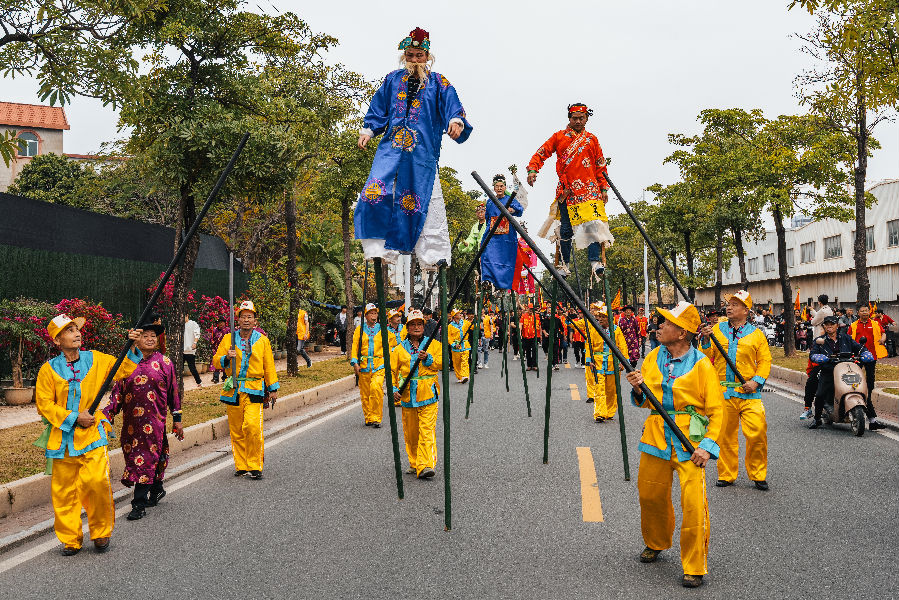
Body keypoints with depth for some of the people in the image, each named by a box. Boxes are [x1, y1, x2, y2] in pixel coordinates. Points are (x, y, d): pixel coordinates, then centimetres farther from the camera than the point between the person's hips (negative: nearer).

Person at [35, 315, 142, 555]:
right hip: (63, 437, 0)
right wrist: (74, 417, -9)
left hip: (92, 434, 0)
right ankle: (70, 540, 21)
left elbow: (122, 370, 11)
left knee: (97, 482, -14)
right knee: (64, 490, 5)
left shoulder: (95, 359, 6)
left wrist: (132, 348, -5)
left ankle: (101, 533, 6)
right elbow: (44, 404, 0)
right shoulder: (49, 369, 0)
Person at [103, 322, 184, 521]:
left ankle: (139, 504, -3)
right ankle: (157, 489, 32)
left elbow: (173, 392, 5)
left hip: (154, 419, -3)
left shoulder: (163, 362, 2)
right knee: (133, 455, 11)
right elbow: (117, 391, 8)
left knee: (146, 458, -7)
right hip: (131, 420, 4)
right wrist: (108, 415, -1)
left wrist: (177, 419, 5)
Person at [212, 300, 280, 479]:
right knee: (236, 431, 6)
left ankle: (255, 466, -4)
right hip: (233, 389, 2)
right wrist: (227, 357, -11)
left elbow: (269, 366, 10)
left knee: (252, 427, -15)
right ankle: (241, 466, 18)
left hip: (254, 390, -2)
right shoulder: (228, 339, 8)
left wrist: (273, 389, 8)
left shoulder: (262, 340, 7)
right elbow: (216, 360, 11)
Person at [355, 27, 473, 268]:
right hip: (391, 147, 2)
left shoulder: (438, 83, 8)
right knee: (376, 191, -13)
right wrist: (367, 130, 10)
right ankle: (378, 246, -8)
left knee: (425, 197, -6)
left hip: (423, 151, -2)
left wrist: (456, 122, -25)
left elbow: (452, 106, -3)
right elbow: (378, 107, 21)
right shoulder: (393, 79, 16)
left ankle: (434, 252, -1)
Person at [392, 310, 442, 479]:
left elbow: (442, 363, -1)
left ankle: (426, 466, -16)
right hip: (407, 396, 3)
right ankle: (414, 464, 24)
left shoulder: (433, 344, 8)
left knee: (427, 430, -12)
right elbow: (392, 370, 12)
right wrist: (393, 389, 0)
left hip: (428, 395, -2)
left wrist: (428, 358, -17)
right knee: (410, 433, 9)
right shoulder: (399, 348, 11)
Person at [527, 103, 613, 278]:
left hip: (589, 189, 0)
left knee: (592, 223, -16)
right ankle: (565, 264, 13)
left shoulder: (592, 140, 15)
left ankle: (595, 261, -19)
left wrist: (604, 188, 11)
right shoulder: (559, 137, 12)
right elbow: (541, 153, 8)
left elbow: (601, 167, 18)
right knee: (566, 227, 3)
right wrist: (533, 169, -9)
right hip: (566, 190, 0)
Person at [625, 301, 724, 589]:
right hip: (656, 435, 5)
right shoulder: (653, 358, 6)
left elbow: (716, 409, -6)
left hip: (689, 439, -5)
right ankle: (656, 543, 41)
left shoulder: (701, 364, -8)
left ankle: (694, 567, 4)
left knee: (693, 502, -11)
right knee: (650, 495, 14)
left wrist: (708, 445, -16)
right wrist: (639, 389, -10)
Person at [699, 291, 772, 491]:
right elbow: (707, 358, 5)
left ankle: (758, 475, 9)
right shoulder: (717, 330, 8)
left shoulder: (756, 334, 7)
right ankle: (726, 475, 19)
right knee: (725, 435, 6)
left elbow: (765, 361, 6)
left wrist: (757, 381, -8)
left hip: (749, 392, -1)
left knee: (757, 433, -8)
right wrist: (706, 340, -12)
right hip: (723, 392, 1)